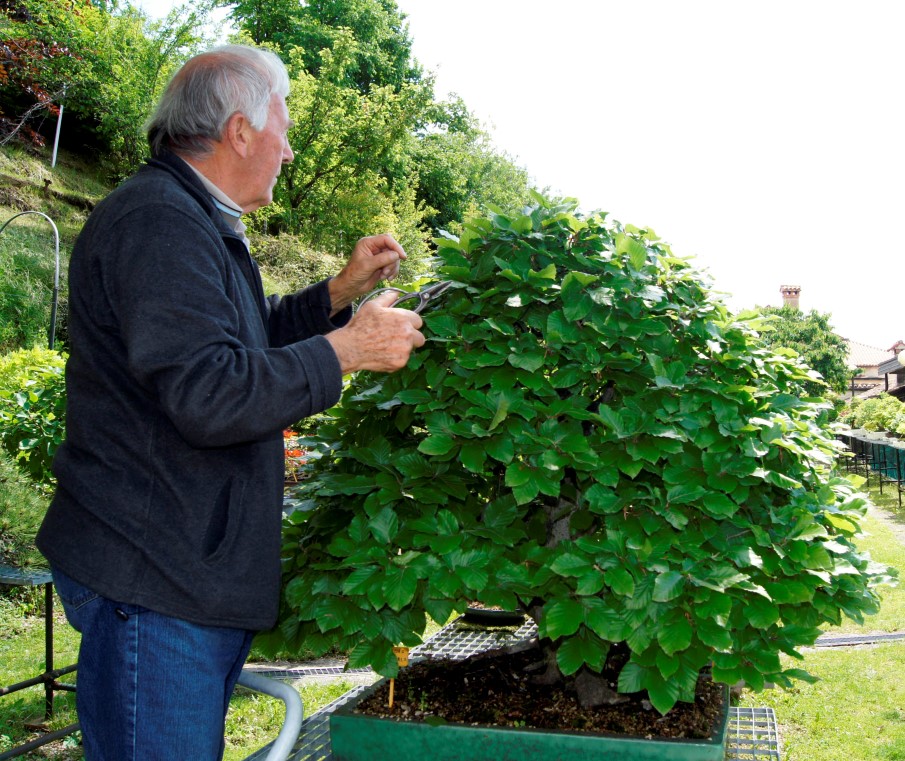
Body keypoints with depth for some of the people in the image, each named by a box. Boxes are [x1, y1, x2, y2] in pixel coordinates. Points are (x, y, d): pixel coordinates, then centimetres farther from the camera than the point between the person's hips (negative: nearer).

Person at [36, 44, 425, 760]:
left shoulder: (192, 223, 18)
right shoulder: (157, 223, -18)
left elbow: (244, 339, 29)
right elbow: (210, 395, -28)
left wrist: (341, 291, 16)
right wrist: (347, 349, -18)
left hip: (201, 567, 11)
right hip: (153, 582, -11)